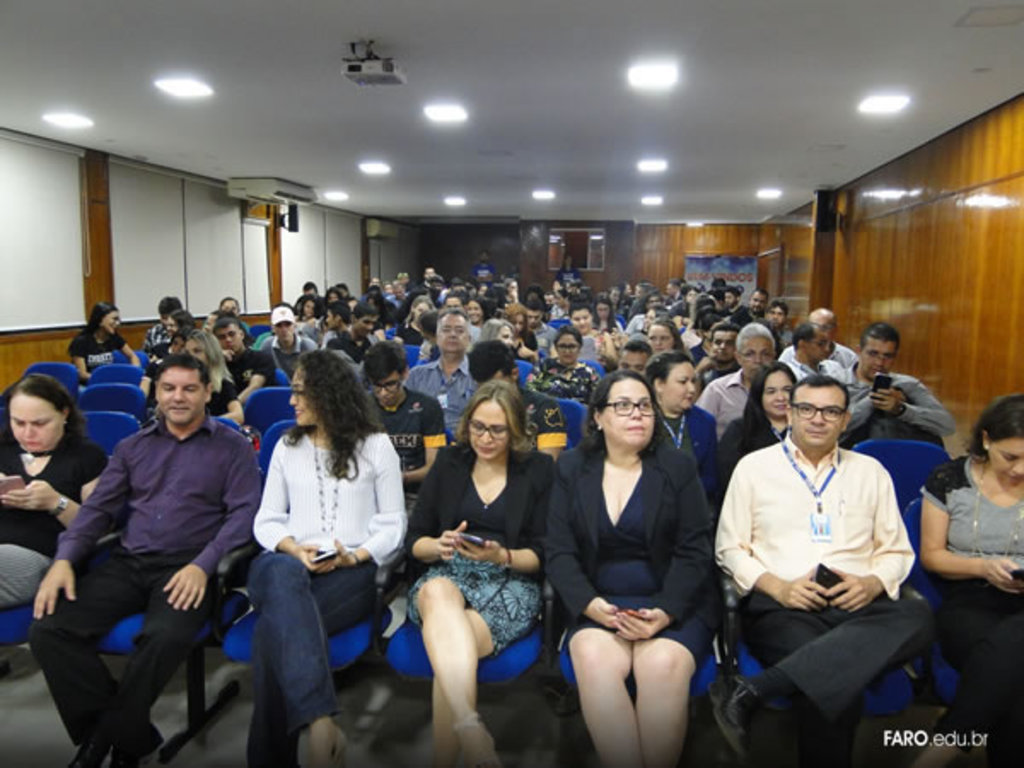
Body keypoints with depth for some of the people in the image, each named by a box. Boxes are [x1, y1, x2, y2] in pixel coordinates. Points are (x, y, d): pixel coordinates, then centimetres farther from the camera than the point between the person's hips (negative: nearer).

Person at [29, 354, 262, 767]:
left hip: (188, 568, -4)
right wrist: (64, 559, -4)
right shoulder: (132, 447, 19)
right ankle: (130, 734, -5)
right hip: (127, 563, 5)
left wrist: (203, 566, -18)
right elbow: (97, 508, 14)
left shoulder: (233, 446, 6)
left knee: (165, 637, -34)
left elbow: (243, 513, -4)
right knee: (47, 630, -19)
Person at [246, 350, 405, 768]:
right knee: (283, 574, -40)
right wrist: (294, 549, -9)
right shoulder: (287, 446, 18)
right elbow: (266, 519, 13)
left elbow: (393, 524, 7)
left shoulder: (376, 445, 9)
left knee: (275, 625, -34)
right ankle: (320, 721, -50)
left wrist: (354, 556, -11)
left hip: (352, 572, -2)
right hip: (287, 564, 2)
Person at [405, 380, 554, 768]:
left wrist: (503, 557, -14)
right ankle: (473, 735, -50)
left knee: (451, 644, -34)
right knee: (439, 593, -39)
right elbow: (414, 541, 13)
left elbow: (541, 554, 6)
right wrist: (439, 546, -10)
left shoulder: (539, 470, 10)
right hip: (445, 575, 1)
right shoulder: (448, 463, 16)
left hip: (510, 584, -1)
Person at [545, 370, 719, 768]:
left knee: (663, 663, -30)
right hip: (598, 603, 1)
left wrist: (665, 612, -17)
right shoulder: (572, 468, 8)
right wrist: (590, 604, -16)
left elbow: (694, 551, -1)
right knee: (593, 657, -30)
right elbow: (558, 551, 2)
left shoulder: (678, 467, 5)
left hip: (672, 604, -1)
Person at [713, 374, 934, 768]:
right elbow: (730, 548, 8)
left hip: (858, 605, 4)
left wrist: (873, 583, -4)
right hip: (780, 605, -4)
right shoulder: (754, 466, 11)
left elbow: (896, 551, 19)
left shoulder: (870, 471, 19)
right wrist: (777, 586, -10)